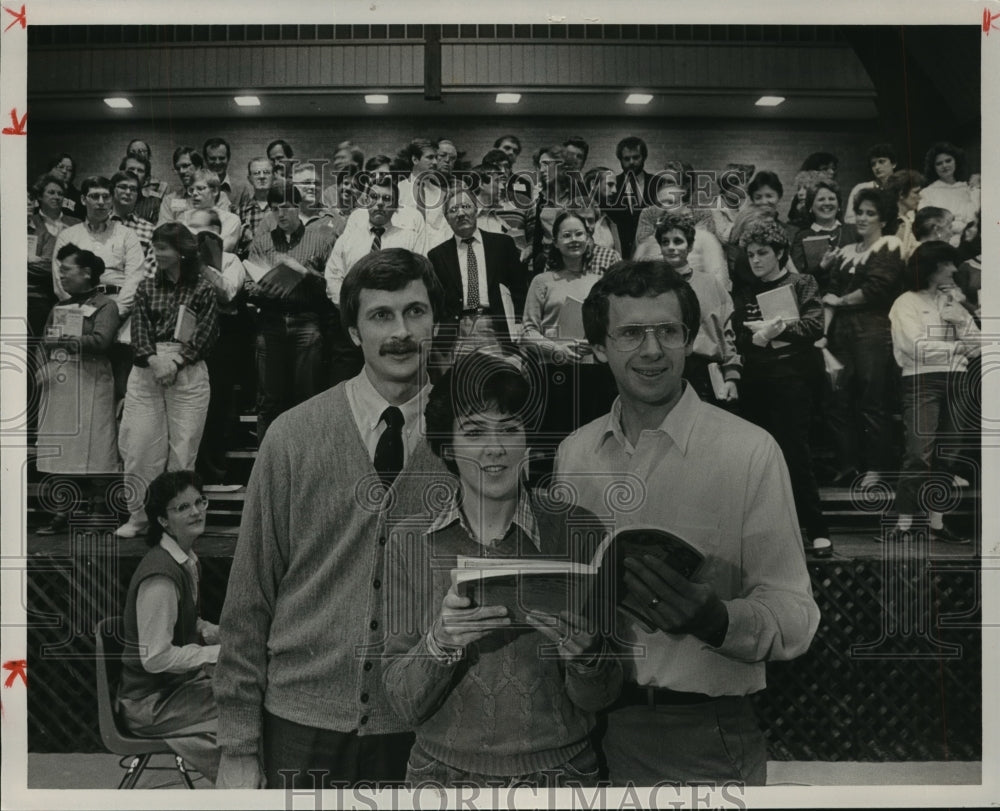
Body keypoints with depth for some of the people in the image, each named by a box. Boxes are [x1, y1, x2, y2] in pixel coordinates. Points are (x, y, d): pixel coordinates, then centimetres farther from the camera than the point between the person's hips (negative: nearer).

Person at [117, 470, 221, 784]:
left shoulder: (187, 559, 3)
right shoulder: (161, 575, -25)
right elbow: (156, 658, -25)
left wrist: (223, 634, 0)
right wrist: (220, 652, -20)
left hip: (180, 678, 8)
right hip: (152, 701, -8)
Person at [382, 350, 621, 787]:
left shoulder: (578, 531, -9)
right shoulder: (409, 541, -8)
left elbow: (597, 699, -5)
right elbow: (404, 703, -8)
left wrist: (584, 648, -24)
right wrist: (439, 641, -25)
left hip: (559, 771, 0)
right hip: (443, 771, 1)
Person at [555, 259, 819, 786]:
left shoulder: (750, 451, -11)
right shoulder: (572, 454, 2)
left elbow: (794, 620, -13)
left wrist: (715, 620, -31)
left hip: (706, 739, -3)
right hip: (597, 728, 4)